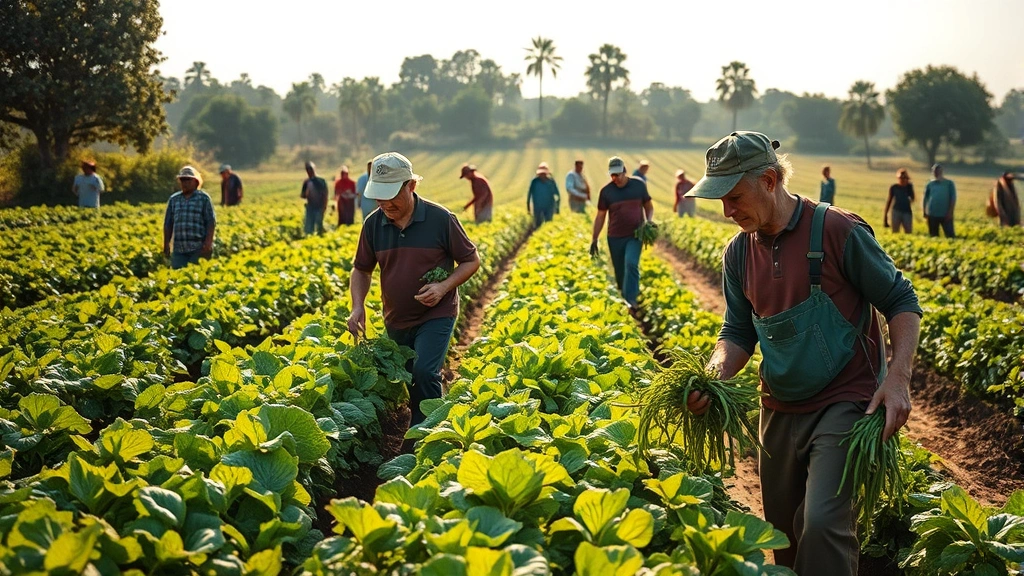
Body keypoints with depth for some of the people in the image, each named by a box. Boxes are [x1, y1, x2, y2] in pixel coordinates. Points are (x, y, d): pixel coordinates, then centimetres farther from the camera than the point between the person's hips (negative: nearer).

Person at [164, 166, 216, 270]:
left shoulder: (204, 198, 3)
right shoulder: (174, 199, 14)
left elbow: (211, 222, -1)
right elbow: (168, 224, 16)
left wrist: (208, 243, -11)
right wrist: (166, 244, 10)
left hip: (198, 248, -3)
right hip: (179, 249, 3)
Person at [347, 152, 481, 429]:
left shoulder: (441, 219, -14)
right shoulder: (373, 224, -3)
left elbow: (471, 261, -4)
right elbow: (361, 270, 10)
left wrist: (444, 287, -21)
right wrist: (358, 306, -9)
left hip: (436, 315, -5)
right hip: (396, 320, 5)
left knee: (424, 372, -23)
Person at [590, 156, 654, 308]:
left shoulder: (639, 185, -1)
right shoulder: (606, 191, -2)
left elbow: (648, 206, 11)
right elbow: (600, 216, 5)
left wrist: (648, 221, -9)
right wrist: (594, 239, 3)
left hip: (635, 235, -2)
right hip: (615, 238, 2)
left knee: (631, 264, -22)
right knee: (620, 270, 8)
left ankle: (631, 300, -25)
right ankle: (625, 295, 31)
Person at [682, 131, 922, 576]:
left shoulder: (838, 231, -14)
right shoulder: (739, 252, 3)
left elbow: (901, 302, -7)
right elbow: (738, 333, 8)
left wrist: (898, 378, -20)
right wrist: (712, 376, -13)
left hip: (843, 405, -6)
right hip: (781, 411, 6)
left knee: (822, 524, -21)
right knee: (784, 537, 14)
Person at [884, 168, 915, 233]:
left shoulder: (909, 187, 4)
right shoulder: (894, 187, 3)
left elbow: (912, 199, -2)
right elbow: (889, 201, 8)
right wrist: (886, 215, 7)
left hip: (907, 212, 0)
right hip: (896, 211, 0)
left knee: (909, 233, -4)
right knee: (895, 232, -1)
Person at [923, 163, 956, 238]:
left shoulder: (949, 184, 3)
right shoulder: (929, 185, 9)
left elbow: (953, 198, 0)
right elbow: (925, 199, 13)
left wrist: (950, 212, -8)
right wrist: (925, 212, 7)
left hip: (946, 215, -3)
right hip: (932, 215, 3)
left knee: (950, 235, -8)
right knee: (933, 236, 7)